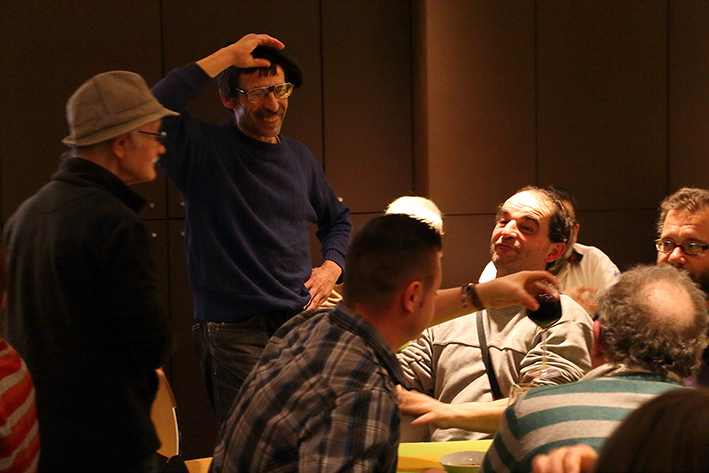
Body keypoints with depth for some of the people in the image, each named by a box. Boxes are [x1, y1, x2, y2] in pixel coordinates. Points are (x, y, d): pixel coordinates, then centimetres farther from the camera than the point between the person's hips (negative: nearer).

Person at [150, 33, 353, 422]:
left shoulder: (298, 158, 15)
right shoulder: (202, 149, -4)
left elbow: (337, 220, 30)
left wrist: (332, 266, 10)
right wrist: (225, 56, -20)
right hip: (234, 332, -5)